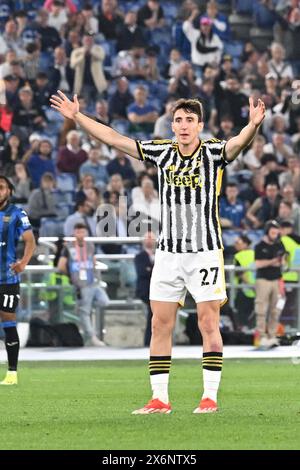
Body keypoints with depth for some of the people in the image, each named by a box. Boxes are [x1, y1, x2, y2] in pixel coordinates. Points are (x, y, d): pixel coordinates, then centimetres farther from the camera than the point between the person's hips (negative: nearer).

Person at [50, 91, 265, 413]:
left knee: (209, 324, -3)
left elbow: (238, 143, -26)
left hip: (205, 252, -4)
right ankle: (159, 398, 8)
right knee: (160, 325, 3)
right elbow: (114, 139, 7)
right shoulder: (162, 152, 4)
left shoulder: (213, 152, -5)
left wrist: (254, 125, -47)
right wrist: (77, 117, 3)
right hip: (168, 253, 4)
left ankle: (210, 396, 3)